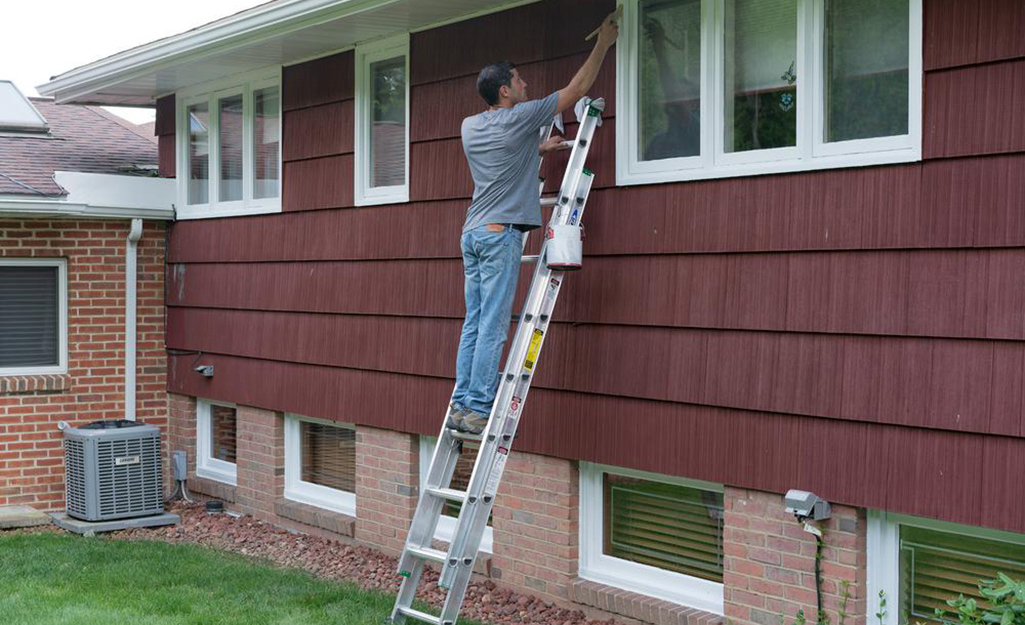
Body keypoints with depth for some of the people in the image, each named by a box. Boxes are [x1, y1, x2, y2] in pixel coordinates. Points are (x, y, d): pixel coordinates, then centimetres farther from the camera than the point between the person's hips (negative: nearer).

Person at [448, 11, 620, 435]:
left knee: (474, 324, 7)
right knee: (493, 328, -8)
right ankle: (478, 409, -10)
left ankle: (461, 405, 6)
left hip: (473, 232, 8)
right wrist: (603, 45, 13)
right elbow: (577, 88, 3)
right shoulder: (520, 118, -5)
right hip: (501, 232, -8)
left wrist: (540, 149, 34)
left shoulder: (470, 127, 14)